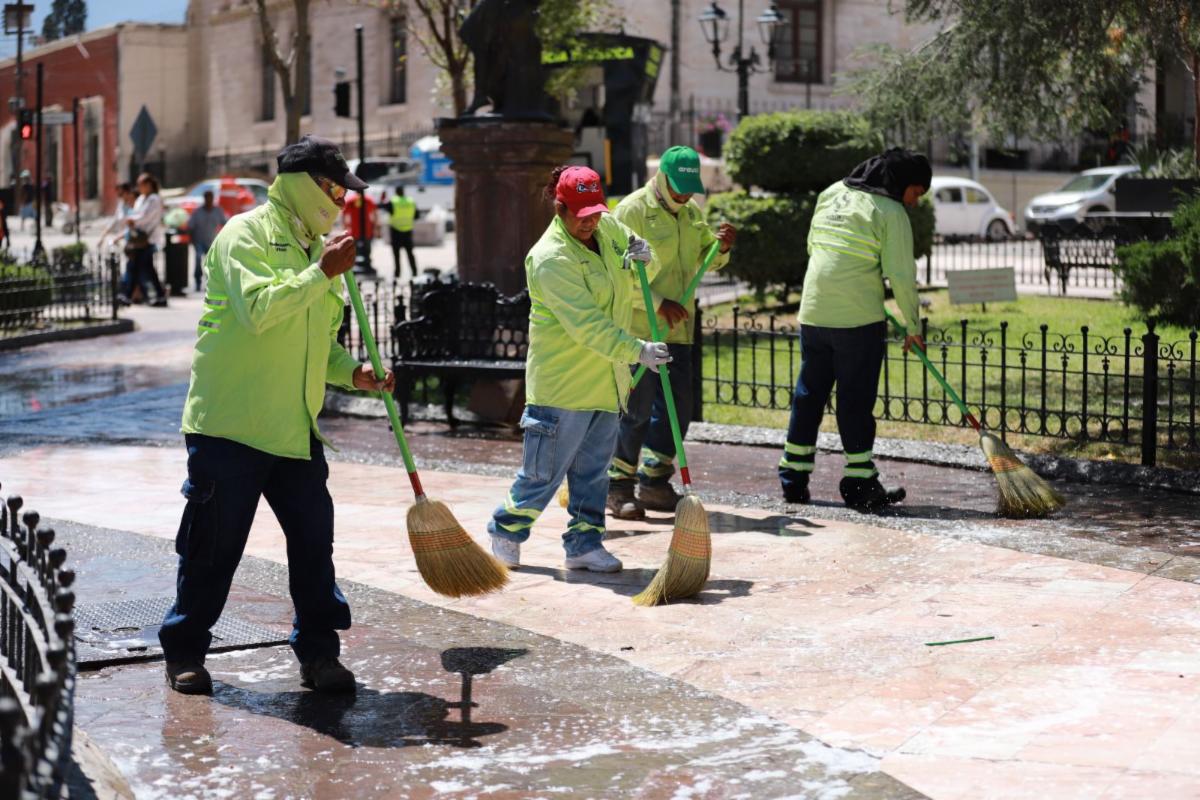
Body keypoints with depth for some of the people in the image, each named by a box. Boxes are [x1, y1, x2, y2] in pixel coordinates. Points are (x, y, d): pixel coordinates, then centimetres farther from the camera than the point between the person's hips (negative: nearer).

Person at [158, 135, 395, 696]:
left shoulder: (316, 249, 18)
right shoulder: (246, 235, -7)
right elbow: (258, 308, -24)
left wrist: (353, 373, 6)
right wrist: (322, 273, -22)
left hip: (294, 428, 7)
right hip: (230, 421, -7)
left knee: (313, 539, 3)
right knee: (214, 545, 1)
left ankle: (318, 653, 13)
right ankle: (184, 653, 16)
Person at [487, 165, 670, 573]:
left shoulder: (608, 227, 5)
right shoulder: (550, 257, -20)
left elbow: (634, 280, 22)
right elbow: (586, 324, -27)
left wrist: (645, 259, -3)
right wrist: (637, 351, -31)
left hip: (606, 379, 7)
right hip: (562, 382, -7)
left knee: (593, 469, 10)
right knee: (546, 468, 1)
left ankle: (584, 543, 18)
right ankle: (506, 530, 19)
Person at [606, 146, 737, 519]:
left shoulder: (692, 212, 13)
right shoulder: (632, 210, -10)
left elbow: (704, 261, 22)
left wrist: (721, 247, 0)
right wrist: (658, 303, -22)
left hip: (677, 330, 8)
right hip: (638, 330, -8)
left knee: (678, 408, 10)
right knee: (637, 410, -5)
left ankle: (653, 483, 21)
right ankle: (618, 487, 6)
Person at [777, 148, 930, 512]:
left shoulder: (830, 194, 12)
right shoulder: (890, 212, -8)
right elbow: (901, 276, -10)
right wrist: (913, 326, -1)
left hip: (812, 314, 6)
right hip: (859, 319, -6)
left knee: (808, 394, 13)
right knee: (856, 400, -1)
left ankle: (793, 478, 18)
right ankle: (860, 485, 2)